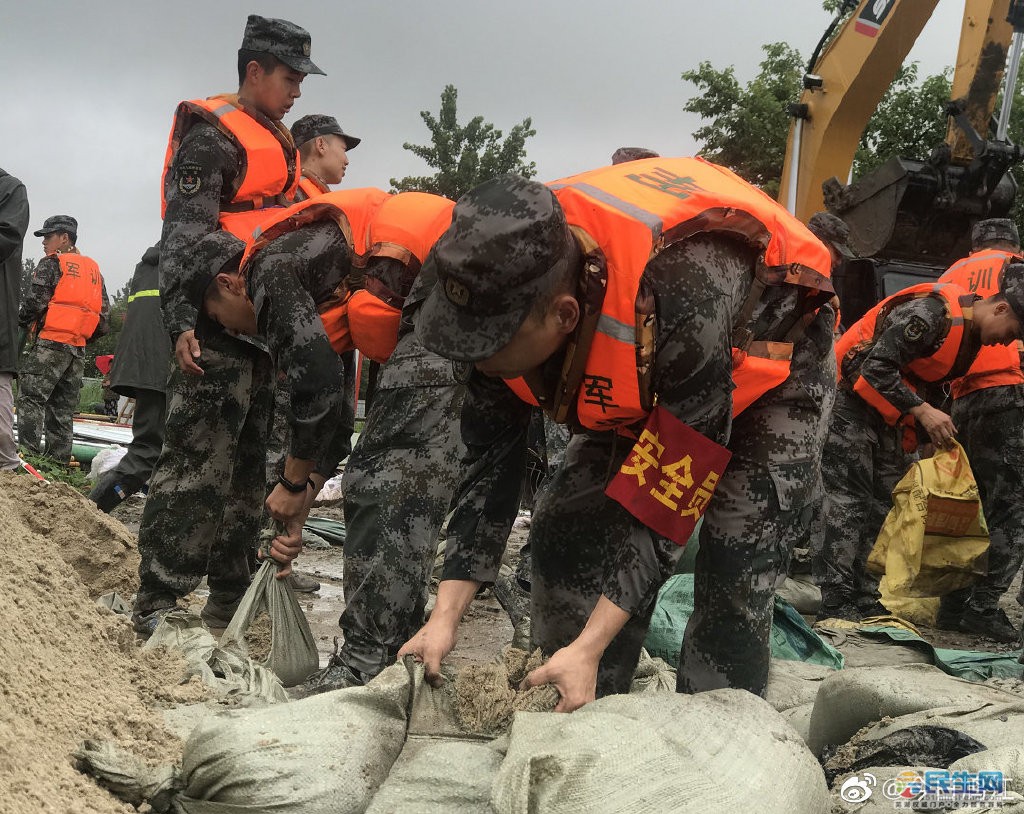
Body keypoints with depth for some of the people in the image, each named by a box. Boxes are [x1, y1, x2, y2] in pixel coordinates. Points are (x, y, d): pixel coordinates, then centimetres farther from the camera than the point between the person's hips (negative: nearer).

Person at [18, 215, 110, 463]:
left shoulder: (52, 264, -2)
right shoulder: (93, 269, 20)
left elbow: (35, 302, -9)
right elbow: (104, 313, 17)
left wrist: (20, 324, 8)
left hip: (50, 342, -7)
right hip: (78, 347, 7)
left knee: (31, 398, -8)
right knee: (63, 407, 9)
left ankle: (29, 450, -18)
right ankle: (59, 458, 6)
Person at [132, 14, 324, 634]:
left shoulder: (282, 146, 22)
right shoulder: (213, 136, -5)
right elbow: (184, 233, -15)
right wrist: (182, 319, -26)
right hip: (219, 327, -9)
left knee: (249, 464, 11)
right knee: (199, 461, -12)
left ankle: (228, 603, 18)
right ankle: (156, 607, -7)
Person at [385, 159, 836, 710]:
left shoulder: (680, 301, -46)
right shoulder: (507, 284, -26)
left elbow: (670, 498, -37)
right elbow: (489, 465, -18)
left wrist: (589, 648, -37)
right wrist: (445, 618, -22)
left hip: (768, 360, -6)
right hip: (644, 383, 6)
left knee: (734, 557, -21)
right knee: (564, 526, -3)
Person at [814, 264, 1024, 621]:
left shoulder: (969, 334, 6)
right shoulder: (932, 310, -24)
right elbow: (877, 367, -28)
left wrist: (932, 431, 11)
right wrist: (922, 412, -27)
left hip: (890, 414, 10)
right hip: (851, 401, -10)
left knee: (885, 504, 7)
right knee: (849, 501, -10)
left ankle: (869, 602, 11)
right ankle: (837, 603, -9)